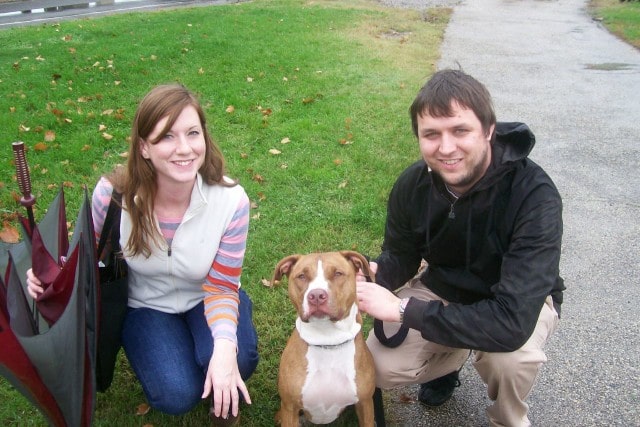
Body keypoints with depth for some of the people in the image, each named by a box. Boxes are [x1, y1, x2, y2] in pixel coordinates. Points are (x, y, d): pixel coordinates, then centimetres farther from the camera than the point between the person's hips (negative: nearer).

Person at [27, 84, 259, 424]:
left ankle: (226, 394, 8)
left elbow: (221, 287, -19)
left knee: (238, 359, -30)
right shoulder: (113, 195, -26)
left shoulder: (230, 201, -28)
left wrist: (224, 346, -38)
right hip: (145, 303, 0)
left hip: (205, 296, 0)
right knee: (177, 396, -20)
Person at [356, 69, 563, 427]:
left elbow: (512, 321, -42)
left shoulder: (534, 195, -35)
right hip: (444, 289, 4)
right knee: (380, 368, -13)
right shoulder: (412, 185, -19)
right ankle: (451, 357, 20)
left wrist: (403, 309, -38)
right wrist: (375, 273, -27)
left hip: (521, 302, -3)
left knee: (508, 352, -35)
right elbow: (401, 257, -3)